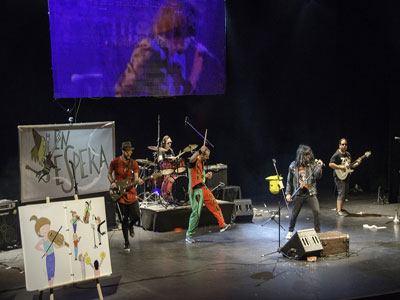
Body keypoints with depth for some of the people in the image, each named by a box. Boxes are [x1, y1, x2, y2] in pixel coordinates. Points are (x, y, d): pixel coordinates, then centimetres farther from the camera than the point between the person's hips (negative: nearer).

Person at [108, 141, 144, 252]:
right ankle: (126, 243, 14)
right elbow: (109, 173, 9)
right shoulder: (115, 162, -5)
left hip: (131, 192, 2)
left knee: (136, 215, -4)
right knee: (124, 220, 0)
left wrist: (138, 181, -24)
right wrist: (112, 183, -8)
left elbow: (135, 178, -1)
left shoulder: (134, 163, 1)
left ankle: (130, 226, 34)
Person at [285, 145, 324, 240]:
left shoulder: (312, 164, -1)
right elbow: (289, 181, 8)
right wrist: (288, 193, 5)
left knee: (316, 211, -13)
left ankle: (317, 231, 2)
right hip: (298, 194, 1)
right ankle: (290, 231, 29)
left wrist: (319, 168, -31)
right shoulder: (293, 166, 0)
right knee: (294, 214, 7)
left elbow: (318, 176, -13)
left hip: (311, 193, 0)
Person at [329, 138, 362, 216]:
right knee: (341, 193, -16)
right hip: (339, 177, -8)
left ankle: (340, 208, 29)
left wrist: (357, 163, 5)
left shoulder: (348, 154, 14)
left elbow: (350, 165, 23)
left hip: (346, 177, 8)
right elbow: (330, 164, -18)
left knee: (345, 193, 14)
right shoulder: (336, 155, -10)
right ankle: (339, 211, -18)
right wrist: (340, 167, -22)